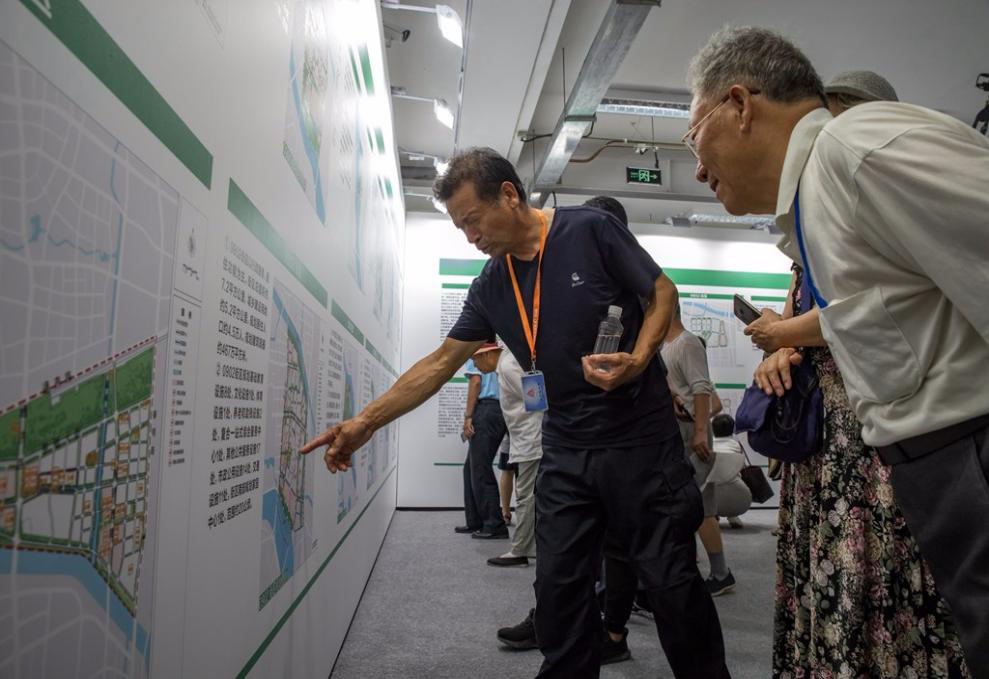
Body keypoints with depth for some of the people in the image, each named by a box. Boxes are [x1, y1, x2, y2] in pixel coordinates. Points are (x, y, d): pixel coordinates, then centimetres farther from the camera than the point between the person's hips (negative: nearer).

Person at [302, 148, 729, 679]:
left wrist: (637, 361, -18)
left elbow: (663, 292, 0)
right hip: (565, 451, 5)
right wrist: (364, 422, 2)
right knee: (558, 589, 6)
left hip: (639, 437, -4)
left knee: (671, 581, 4)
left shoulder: (589, 230, -8)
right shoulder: (490, 287, 6)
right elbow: (441, 361, 7)